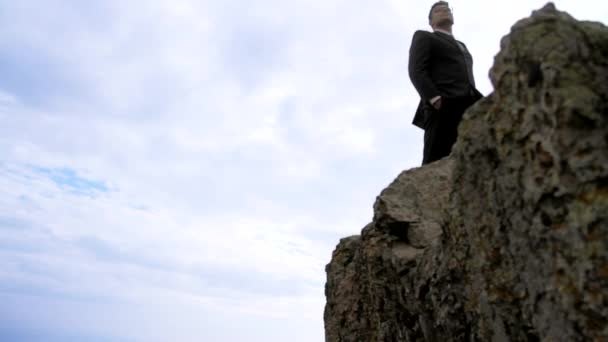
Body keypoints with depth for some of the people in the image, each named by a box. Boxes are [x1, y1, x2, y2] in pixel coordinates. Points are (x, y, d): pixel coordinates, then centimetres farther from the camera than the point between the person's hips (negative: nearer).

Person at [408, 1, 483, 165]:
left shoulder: (461, 46, 37)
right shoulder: (423, 37, 18)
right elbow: (416, 71, 0)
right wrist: (435, 99, -17)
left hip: (468, 109, 5)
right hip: (443, 108, -5)